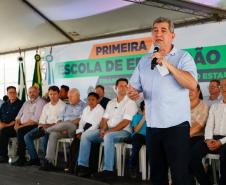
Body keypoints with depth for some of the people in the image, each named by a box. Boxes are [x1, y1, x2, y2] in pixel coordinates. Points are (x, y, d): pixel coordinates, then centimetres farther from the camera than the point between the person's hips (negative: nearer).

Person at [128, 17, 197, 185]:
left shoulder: (183, 57, -3)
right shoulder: (144, 61, 12)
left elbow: (192, 84, -18)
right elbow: (133, 87, 12)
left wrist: (168, 64, -21)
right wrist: (132, 93, -12)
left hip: (176, 124, -5)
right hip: (152, 125, 5)